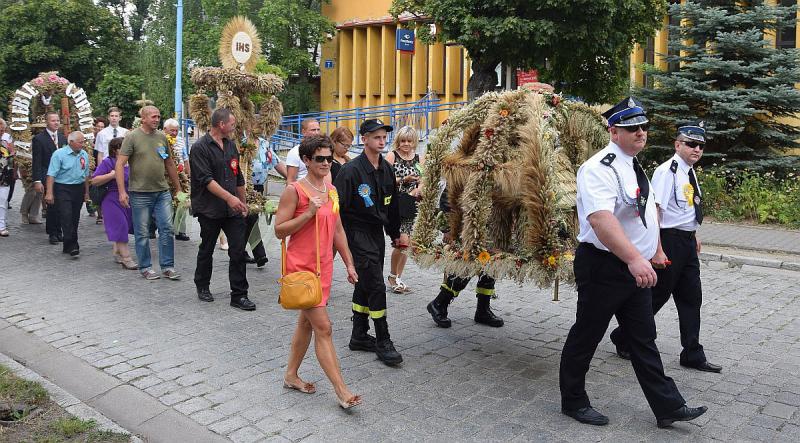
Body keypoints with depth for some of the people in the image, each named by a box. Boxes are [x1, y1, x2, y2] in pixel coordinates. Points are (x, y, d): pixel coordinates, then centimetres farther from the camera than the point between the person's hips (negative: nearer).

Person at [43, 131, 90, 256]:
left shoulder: (84, 155, 9)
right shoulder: (59, 154, -8)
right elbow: (51, 175, -12)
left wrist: (86, 192, 17)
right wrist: (49, 193, -18)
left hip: (79, 189, 6)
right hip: (63, 189, -6)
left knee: (75, 218, 9)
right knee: (66, 217, -12)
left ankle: (69, 246, 19)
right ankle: (72, 246, -12)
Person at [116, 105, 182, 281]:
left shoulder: (162, 137, 10)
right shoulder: (132, 137, -5)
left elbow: (169, 164, 19)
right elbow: (119, 164, -9)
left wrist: (178, 188, 19)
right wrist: (122, 191, -16)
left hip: (162, 192, 4)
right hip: (140, 193, -4)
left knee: (167, 229, 3)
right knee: (142, 233, 5)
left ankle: (168, 266, 12)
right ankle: (145, 267, 18)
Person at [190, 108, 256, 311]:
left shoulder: (231, 145, 12)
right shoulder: (200, 148, -9)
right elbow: (206, 179, -19)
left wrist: (243, 202, 22)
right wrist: (229, 197, -27)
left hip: (233, 210, 5)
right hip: (210, 210, -5)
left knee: (238, 251, -2)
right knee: (206, 250, 12)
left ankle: (239, 295, 3)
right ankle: (202, 286, 32)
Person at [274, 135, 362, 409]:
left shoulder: (331, 190, 9)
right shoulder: (294, 190, -12)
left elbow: (338, 230, 15)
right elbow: (279, 230, -13)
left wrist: (349, 263, 13)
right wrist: (309, 213, -23)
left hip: (324, 265, 7)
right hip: (301, 266, -7)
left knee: (307, 322, 17)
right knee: (323, 328, -7)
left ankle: (291, 375, 33)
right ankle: (342, 391, -3)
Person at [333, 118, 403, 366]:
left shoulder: (386, 169, 8)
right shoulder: (352, 170, -16)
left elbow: (391, 204, 18)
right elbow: (338, 205, -17)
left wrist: (395, 233, 22)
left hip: (377, 233, 8)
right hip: (358, 233, -8)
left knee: (365, 284, 15)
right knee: (376, 286, -9)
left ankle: (359, 336, 26)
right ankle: (383, 343, 1)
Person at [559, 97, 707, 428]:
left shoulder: (634, 166, 12)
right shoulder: (600, 168, -20)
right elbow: (600, 218, -35)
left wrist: (655, 252, 30)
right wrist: (635, 259, -44)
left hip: (636, 268, 9)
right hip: (603, 267, -9)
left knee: (644, 339, 16)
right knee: (586, 336, 6)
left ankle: (668, 407, 26)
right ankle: (573, 401, 24)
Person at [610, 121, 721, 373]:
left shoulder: (689, 172, 11)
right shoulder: (667, 171, -18)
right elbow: (654, 210, -25)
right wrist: (657, 248, -28)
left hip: (687, 241, 9)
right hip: (669, 240, -9)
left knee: (691, 298, 13)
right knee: (658, 294, 2)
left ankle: (693, 355, 24)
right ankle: (623, 339, 22)